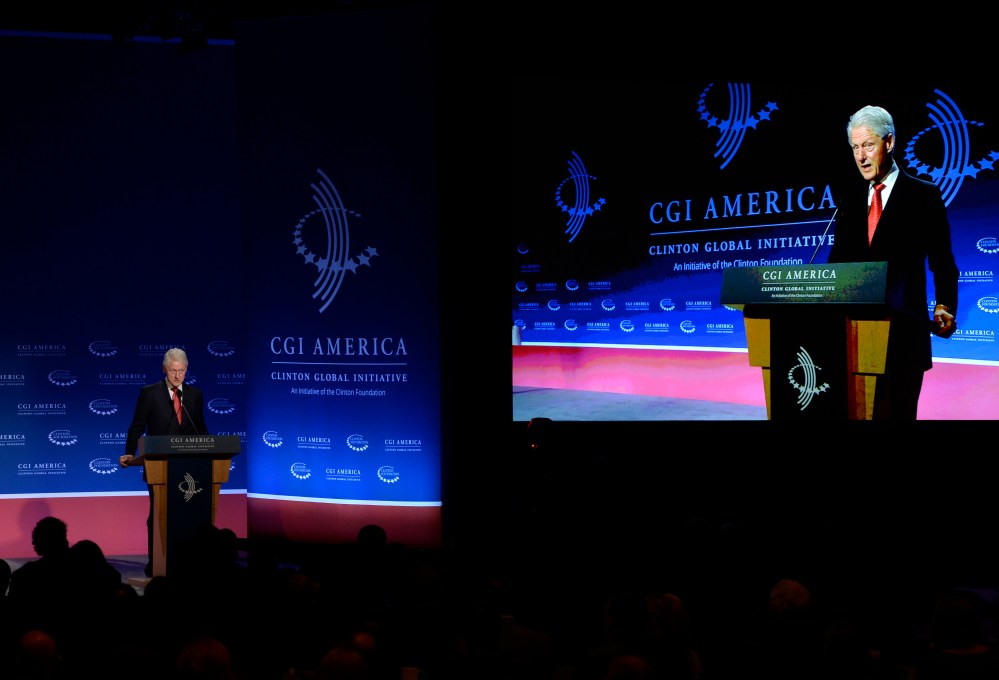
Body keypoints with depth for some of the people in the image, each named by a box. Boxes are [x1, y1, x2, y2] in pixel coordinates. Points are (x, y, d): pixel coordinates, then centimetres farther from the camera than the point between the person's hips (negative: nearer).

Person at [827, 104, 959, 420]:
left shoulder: (923, 195, 2)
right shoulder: (850, 202, 16)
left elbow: (942, 262, 0)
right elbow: (838, 261, 14)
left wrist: (943, 308, -15)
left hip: (903, 331, -4)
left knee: (897, 411, -3)